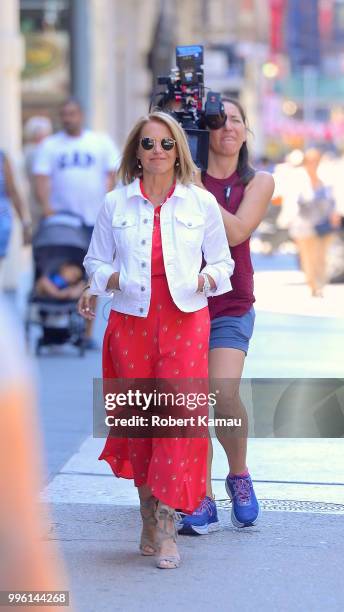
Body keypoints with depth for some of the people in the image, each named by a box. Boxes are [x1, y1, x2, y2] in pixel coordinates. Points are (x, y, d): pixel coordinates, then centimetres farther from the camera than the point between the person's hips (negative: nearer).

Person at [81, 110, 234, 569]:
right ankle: (148, 518, 16)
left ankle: (166, 528, -12)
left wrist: (207, 279, -9)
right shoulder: (116, 204, 7)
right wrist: (113, 280, -8)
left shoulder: (202, 203, 5)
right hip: (131, 321, 2)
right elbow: (95, 262, 13)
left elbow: (222, 261, 12)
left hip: (186, 320, -1)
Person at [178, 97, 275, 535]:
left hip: (230, 306, -1)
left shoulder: (258, 182, 4)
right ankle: (203, 503, 3)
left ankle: (239, 474, 8)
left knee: (224, 392, -19)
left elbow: (235, 232, -10)